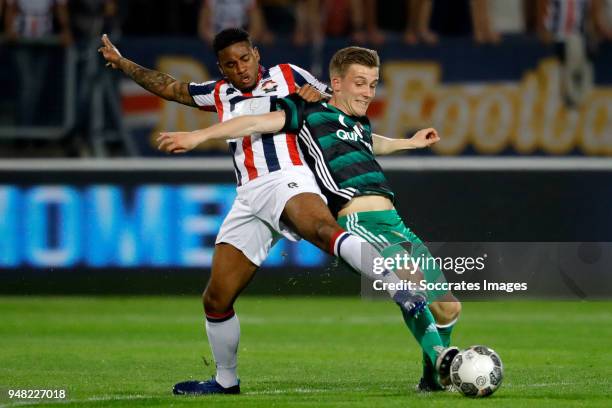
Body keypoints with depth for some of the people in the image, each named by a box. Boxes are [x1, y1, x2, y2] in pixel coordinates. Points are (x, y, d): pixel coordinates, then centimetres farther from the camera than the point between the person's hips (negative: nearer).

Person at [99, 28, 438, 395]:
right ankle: (226, 380, 23)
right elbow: (170, 88, 37)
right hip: (249, 199, 6)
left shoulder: (286, 76, 15)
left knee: (323, 230, -41)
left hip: (289, 180, -6)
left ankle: (402, 293, -56)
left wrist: (317, 99, -3)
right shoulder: (220, 94, 26)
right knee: (216, 300, 3)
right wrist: (121, 63, 39)